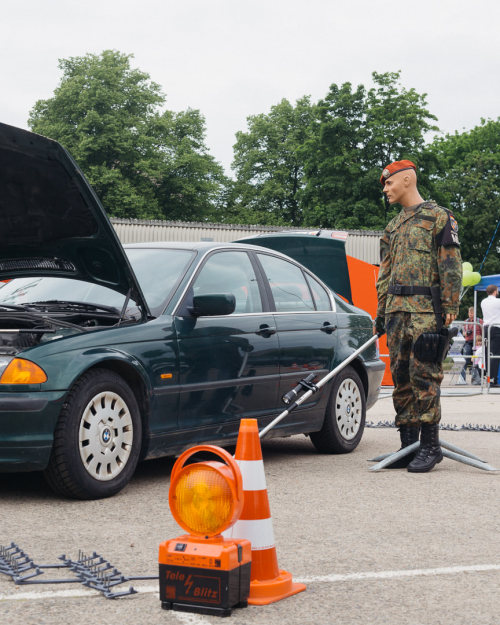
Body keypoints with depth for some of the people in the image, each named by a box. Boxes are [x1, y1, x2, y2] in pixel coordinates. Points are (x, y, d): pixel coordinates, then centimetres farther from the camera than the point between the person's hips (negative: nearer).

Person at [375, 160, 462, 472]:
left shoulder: (438, 217, 1)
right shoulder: (393, 227, 22)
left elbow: (451, 266, -6)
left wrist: (451, 308, -13)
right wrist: (381, 313, 17)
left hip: (426, 311, -7)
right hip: (397, 313, 7)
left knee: (424, 376, -10)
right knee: (401, 379, 5)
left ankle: (431, 446, -4)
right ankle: (409, 445, 11)